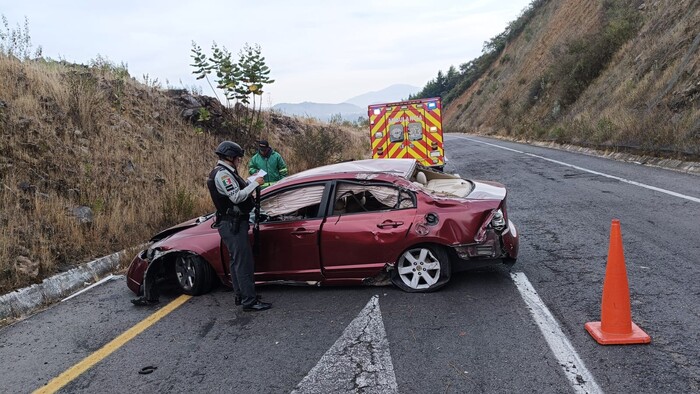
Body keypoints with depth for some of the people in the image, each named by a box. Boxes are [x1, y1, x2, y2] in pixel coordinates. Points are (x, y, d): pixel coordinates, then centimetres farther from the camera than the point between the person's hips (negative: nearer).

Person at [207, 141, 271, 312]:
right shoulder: (222, 174, -16)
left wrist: (251, 183, 5)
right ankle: (249, 301, -9)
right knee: (243, 262, -11)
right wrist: (254, 183, -17)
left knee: (237, 261, 16)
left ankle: (241, 295, 24)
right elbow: (237, 197, -23)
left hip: (234, 223, 11)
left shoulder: (225, 172, 17)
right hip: (232, 224, -11)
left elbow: (237, 193, 15)